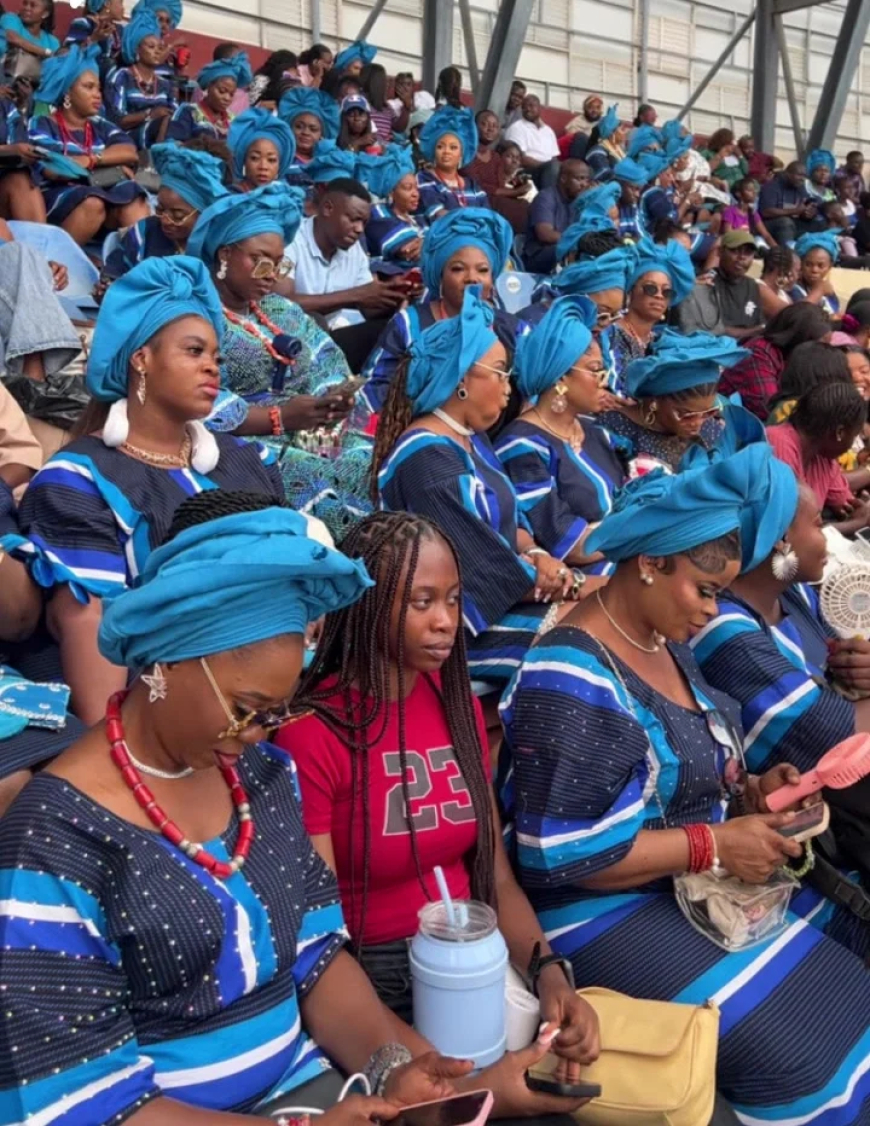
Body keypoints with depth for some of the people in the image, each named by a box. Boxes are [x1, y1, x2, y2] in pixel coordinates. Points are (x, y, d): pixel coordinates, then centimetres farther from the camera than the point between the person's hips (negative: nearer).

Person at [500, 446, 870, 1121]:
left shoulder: (665, 642, 5)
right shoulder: (572, 678, -24)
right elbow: (558, 854, -25)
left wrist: (747, 790, -3)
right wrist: (715, 845, -22)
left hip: (700, 882, 9)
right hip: (609, 912, -9)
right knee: (794, 1056, -17)